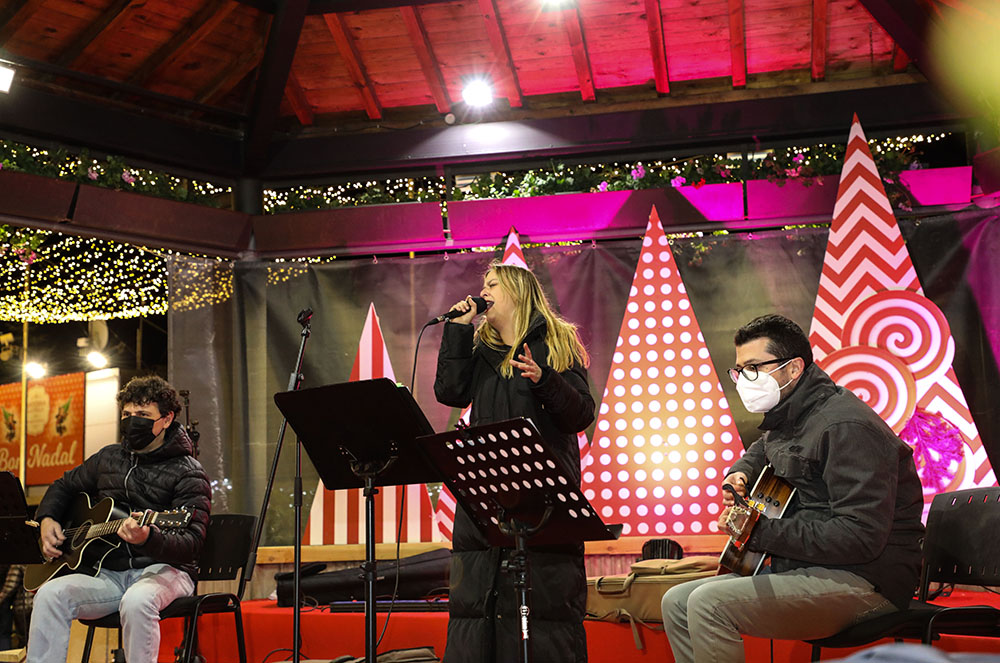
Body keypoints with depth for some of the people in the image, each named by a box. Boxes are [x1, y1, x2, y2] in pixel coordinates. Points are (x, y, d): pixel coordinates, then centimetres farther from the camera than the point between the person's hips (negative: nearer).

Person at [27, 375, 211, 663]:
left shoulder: (188, 474, -5)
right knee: (50, 594, -23)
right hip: (109, 572, 5)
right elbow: (64, 486, 34)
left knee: (137, 600, -39)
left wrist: (148, 539, -36)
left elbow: (191, 544, -15)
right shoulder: (108, 458, 16)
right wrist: (47, 519, 12)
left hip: (162, 569, -5)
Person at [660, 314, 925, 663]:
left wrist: (761, 532, -22)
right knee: (677, 603, 3)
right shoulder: (785, 421, 14)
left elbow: (860, 536, -26)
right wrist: (740, 474, 15)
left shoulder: (846, 426, -18)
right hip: (802, 568, 10)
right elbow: (759, 452, 40)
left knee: (708, 604, -25)